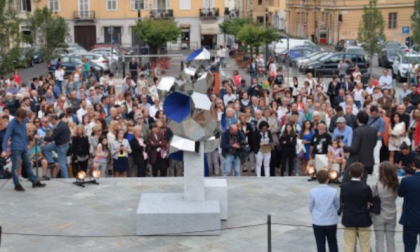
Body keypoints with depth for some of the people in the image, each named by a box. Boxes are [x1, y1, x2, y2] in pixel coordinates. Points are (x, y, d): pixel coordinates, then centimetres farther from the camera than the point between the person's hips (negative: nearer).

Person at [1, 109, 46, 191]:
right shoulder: (12, 123, -14)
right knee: (15, 167, -1)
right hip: (16, 148, -7)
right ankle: (17, 185, 5)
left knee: (28, 164, 13)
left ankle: (34, 182, 20)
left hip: (24, 147, 7)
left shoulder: (25, 120, 3)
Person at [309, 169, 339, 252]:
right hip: (331, 221, 0)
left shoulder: (312, 192, -13)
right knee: (333, 243, 16)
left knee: (320, 244, 9)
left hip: (317, 222, 0)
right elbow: (337, 206, 0)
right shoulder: (333, 191, -12)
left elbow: (311, 207, -3)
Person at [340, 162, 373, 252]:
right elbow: (371, 202, -3)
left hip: (348, 219, 2)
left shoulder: (344, 187, -10)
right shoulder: (366, 187, -17)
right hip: (363, 220, -2)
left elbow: (342, 201, 2)